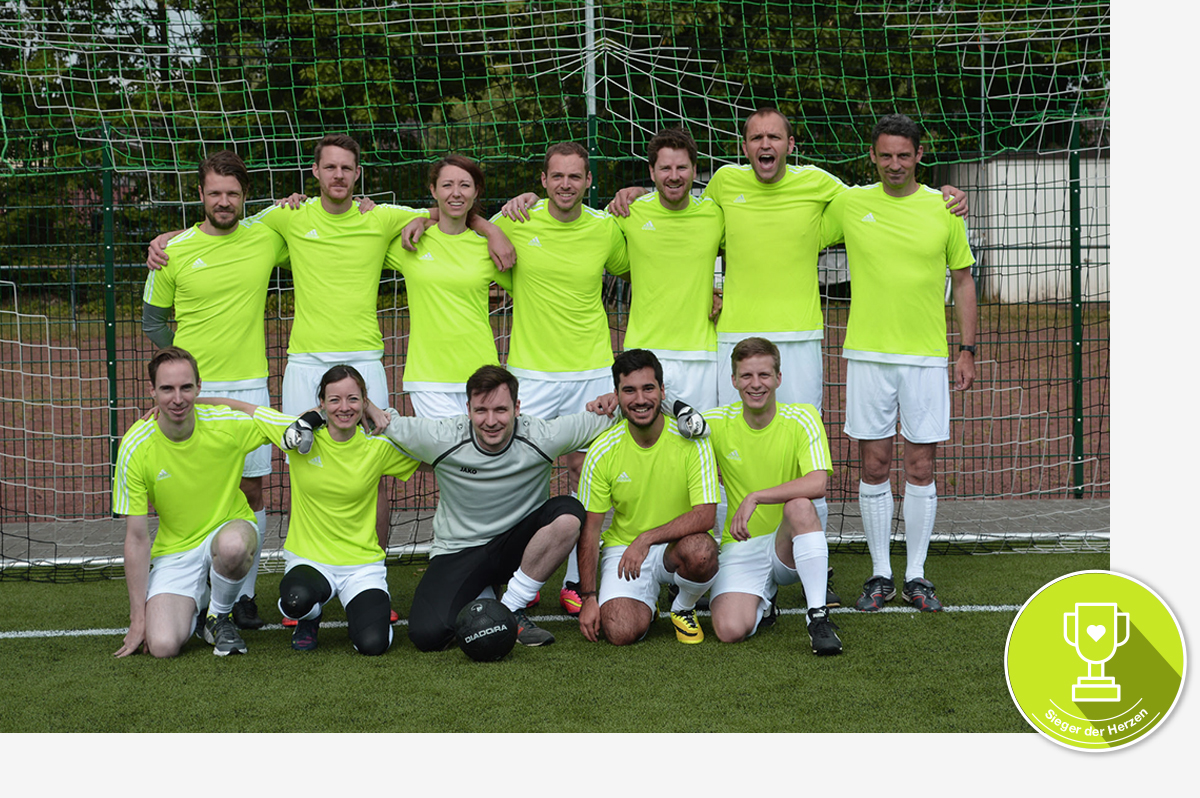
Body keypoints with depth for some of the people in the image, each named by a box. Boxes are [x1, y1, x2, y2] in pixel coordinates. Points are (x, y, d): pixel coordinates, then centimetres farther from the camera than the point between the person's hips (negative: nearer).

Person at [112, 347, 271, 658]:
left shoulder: (228, 424, -15)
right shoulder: (135, 446, -15)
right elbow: (137, 537, -9)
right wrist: (138, 617, -8)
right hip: (174, 551, 0)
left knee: (232, 545, -38)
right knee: (163, 645, -23)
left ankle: (219, 617, -6)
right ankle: (195, 603, 14)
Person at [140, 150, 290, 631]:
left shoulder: (266, 240, 2)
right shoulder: (173, 251, 0)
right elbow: (152, 321, 12)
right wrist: (189, 357, 6)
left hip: (248, 386, 1)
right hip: (192, 388, -1)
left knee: (251, 489, 2)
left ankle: (245, 594, 12)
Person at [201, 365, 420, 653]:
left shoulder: (378, 448, -5)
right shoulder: (301, 433, -6)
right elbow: (241, 407, 2)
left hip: (363, 564, 0)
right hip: (308, 560, 0)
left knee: (372, 644, -23)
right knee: (297, 599, -36)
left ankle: (371, 608, 16)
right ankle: (309, 618, 4)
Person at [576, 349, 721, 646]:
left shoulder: (691, 438, -13)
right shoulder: (602, 451, -8)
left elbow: (705, 515, -18)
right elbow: (590, 527, -2)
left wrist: (646, 538, -27)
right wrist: (588, 598, -8)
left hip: (676, 546, 0)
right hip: (622, 549, 0)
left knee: (700, 550, -37)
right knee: (621, 632, -25)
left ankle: (684, 609, -1)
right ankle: (646, 603, 14)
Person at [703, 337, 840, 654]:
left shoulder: (802, 418, -8)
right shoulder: (717, 424, -3)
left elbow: (817, 484, -21)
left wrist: (755, 497, -28)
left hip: (789, 545, -1)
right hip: (740, 547, 1)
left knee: (799, 506, -34)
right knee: (731, 630, -23)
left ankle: (819, 617, -25)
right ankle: (762, 599, 16)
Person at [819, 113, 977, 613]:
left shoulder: (944, 208, 2)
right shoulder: (849, 205, 2)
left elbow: (963, 281, 9)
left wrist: (967, 350, 4)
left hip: (926, 356, 0)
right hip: (868, 353, 0)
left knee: (921, 468, 2)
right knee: (874, 466, 3)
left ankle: (916, 576, 13)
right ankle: (880, 575, 13)